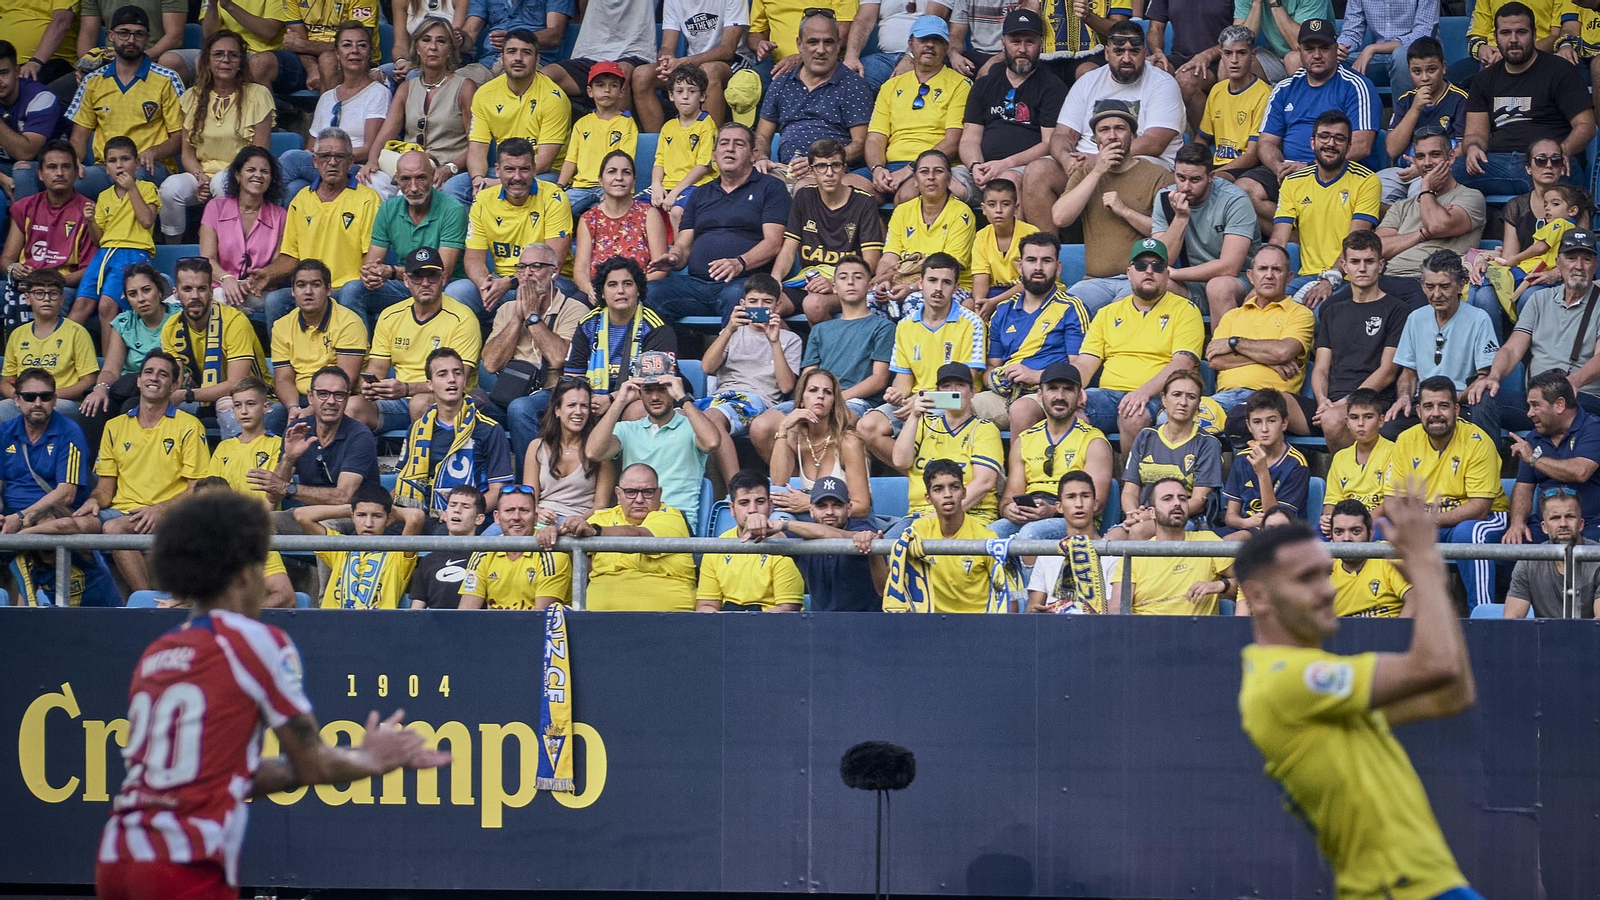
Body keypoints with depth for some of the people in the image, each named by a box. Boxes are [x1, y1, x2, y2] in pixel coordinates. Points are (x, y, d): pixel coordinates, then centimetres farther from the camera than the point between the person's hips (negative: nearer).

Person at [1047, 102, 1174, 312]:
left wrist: (1124, 210, -9)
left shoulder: (1157, 176, 7)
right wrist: (1097, 172, 0)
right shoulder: (1085, 175, 19)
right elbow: (1060, 218, 1)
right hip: (1096, 281, 3)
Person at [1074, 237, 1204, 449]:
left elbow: (1183, 362, -6)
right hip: (1109, 393, 4)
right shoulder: (1108, 314, 22)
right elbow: (1085, 364, 16)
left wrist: (1144, 392, -22)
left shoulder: (1184, 310, 8)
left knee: (1133, 416, -39)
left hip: (1156, 398, -4)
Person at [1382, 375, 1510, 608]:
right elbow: (1390, 501, -1)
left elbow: (1480, 506, -20)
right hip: (1425, 523, 4)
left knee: (1467, 532, -37)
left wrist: (1434, 521, -32)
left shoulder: (1476, 442, -15)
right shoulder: (1406, 441, -1)